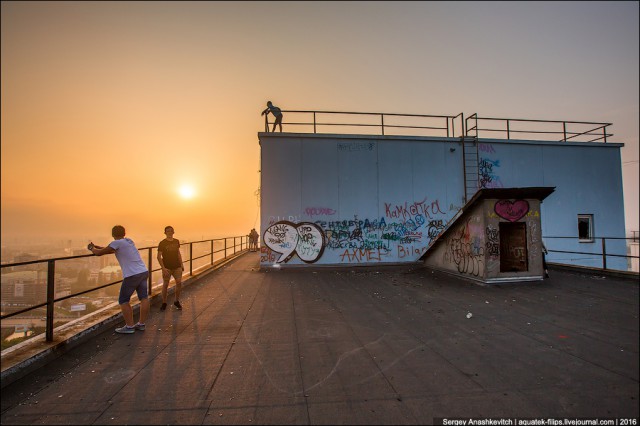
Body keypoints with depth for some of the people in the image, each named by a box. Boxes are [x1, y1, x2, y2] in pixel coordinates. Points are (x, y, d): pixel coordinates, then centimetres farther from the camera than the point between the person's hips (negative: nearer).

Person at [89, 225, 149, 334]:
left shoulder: (117, 243, -5)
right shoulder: (129, 241, 17)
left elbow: (99, 253, 2)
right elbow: (112, 250, 31)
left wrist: (92, 248, 21)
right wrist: (97, 247, 30)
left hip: (132, 275, -8)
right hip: (144, 272, 8)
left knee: (123, 301, 6)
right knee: (144, 298, 11)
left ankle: (129, 326, 9)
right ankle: (141, 324, 21)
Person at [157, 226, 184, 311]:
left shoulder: (176, 241, 5)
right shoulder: (162, 243, -8)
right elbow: (159, 257, -10)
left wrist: (181, 264, 12)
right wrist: (163, 268, -17)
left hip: (177, 267, 3)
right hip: (167, 268, -3)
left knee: (179, 283, -1)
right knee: (165, 285, 3)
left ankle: (177, 301, 15)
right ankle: (164, 303, 19)